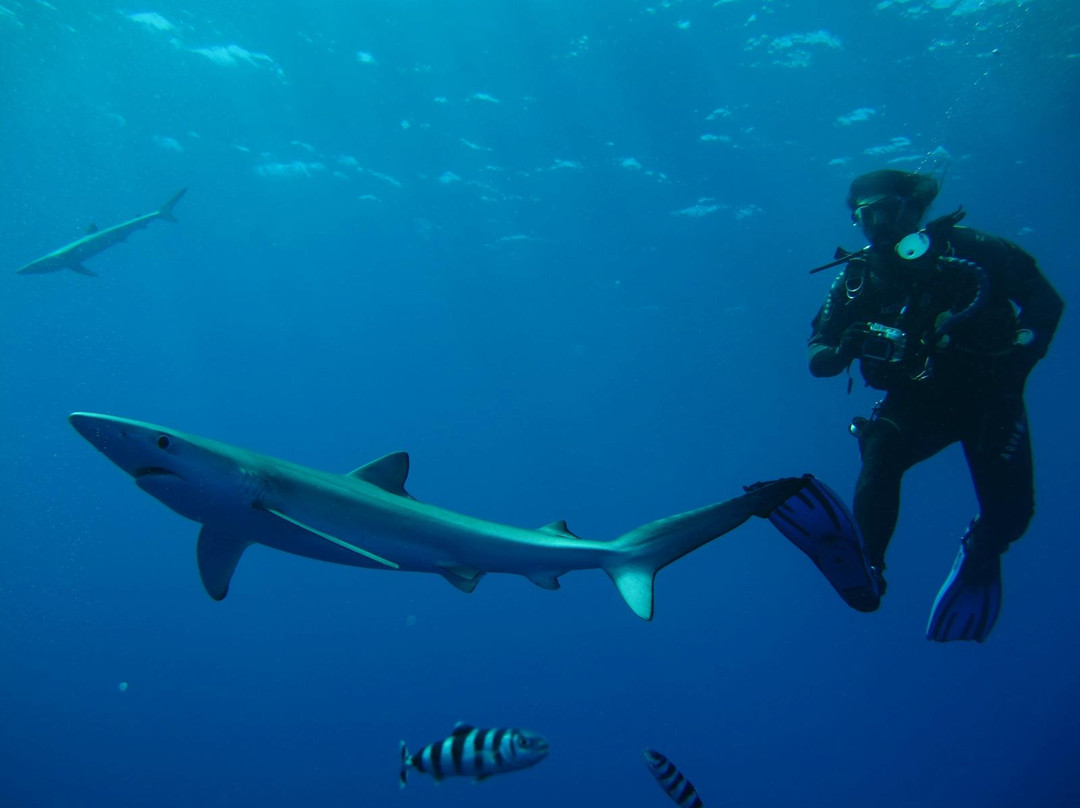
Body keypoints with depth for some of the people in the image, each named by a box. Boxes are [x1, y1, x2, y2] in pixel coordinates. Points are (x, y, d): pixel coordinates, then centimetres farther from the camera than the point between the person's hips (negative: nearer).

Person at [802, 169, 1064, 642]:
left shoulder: (963, 248, -6)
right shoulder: (856, 278, 1)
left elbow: (1046, 299, -6)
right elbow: (817, 358, -1)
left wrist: (1025, 348, -23)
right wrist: (842, 350, -24)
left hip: (988, 396, -1)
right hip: (915, 402, 1)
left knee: (1009, 509, -8)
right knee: (880, 454, -29)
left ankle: (980, 557, 29)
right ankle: (867, 567, -14)